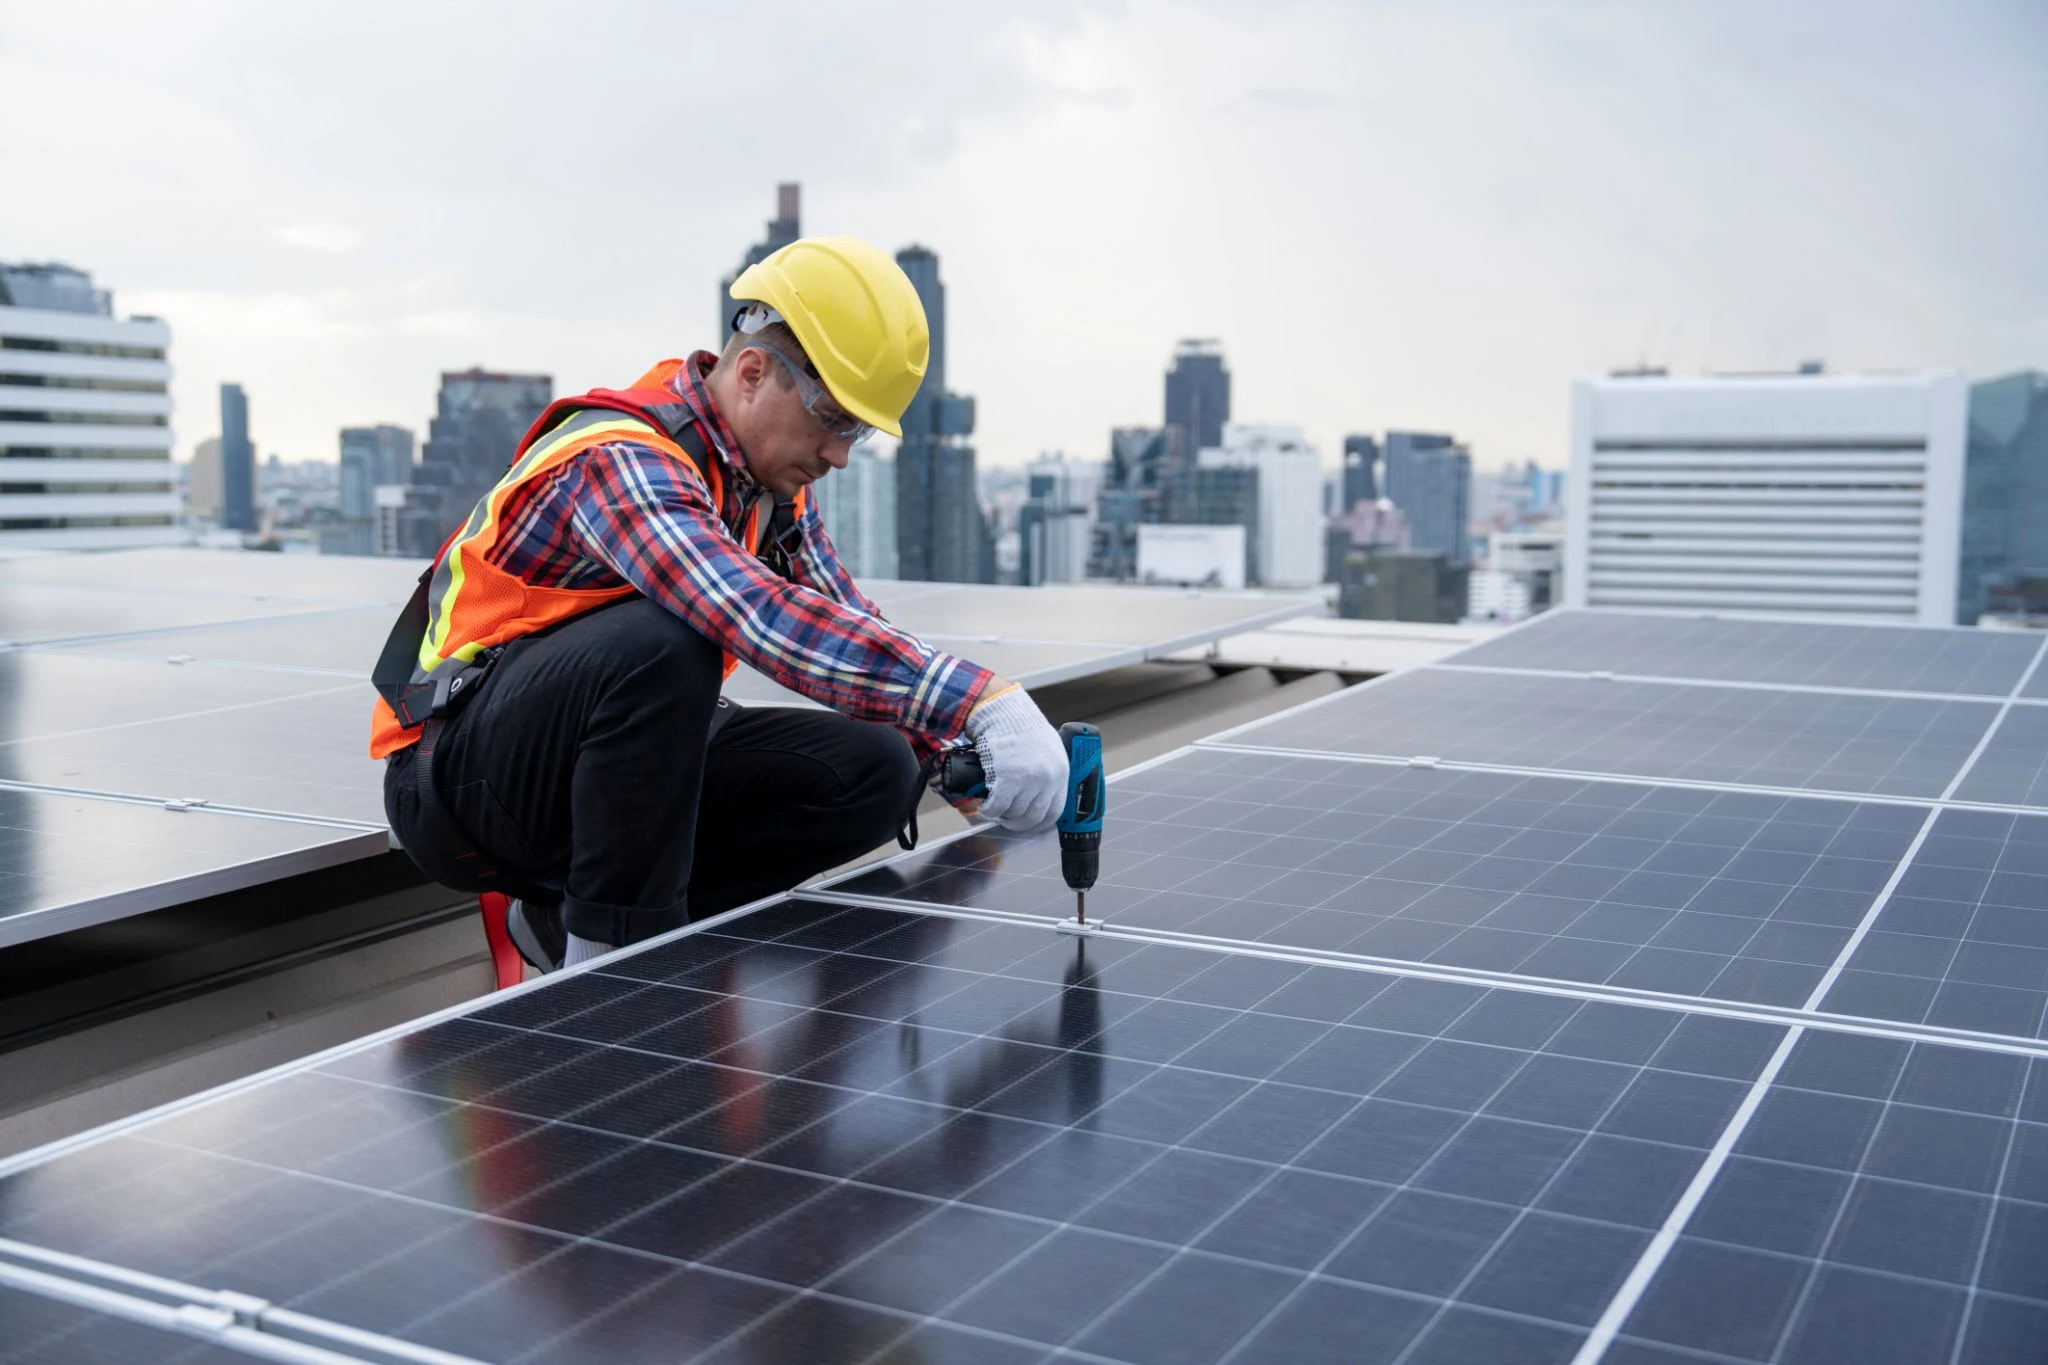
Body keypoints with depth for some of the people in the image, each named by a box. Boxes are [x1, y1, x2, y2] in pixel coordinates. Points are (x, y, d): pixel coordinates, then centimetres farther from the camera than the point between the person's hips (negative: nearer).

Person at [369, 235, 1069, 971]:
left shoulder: (772, 480, 2)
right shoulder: (622, 461, -26)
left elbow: (849, 626, 10)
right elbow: (769, 622, -43)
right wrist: (982, 701, -49)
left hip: (623, 766, 8)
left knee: (875, 769, -8)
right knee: (665, 639, -36)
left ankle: (566, 917, 0)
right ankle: (609, 953, -21)